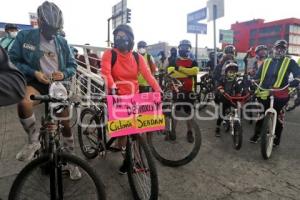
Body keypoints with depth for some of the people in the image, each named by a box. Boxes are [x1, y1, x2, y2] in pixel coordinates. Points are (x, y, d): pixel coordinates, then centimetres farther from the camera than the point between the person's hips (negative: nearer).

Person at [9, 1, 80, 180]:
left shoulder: (62, 42, 4)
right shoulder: (25, 37, -1)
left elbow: (73, 65, 8)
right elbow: (13, 60, 0)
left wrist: (64, 73, -14)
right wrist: (34, 72, -16)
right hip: (36, 82, -2)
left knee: (66, 124, 3)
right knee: (24, 103, -38)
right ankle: (34, 141, -12)